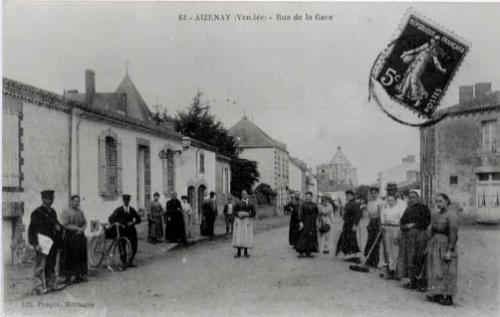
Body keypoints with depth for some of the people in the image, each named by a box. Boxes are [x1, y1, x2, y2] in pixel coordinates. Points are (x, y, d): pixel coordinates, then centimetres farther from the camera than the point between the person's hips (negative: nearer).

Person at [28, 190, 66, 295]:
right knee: (40, 266, -3)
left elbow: (56, 223, 24)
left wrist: (58, 227, -2)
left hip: (52, 243, 7)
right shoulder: (37, 213, -9)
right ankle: (38, 287, 3)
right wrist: (36, 244, -18)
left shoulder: (52, 212, 13)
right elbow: (31, 229, -11)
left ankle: (52, 283, 24)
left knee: (51, 265, 15)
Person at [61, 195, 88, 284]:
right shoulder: (66, 212, -5)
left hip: (80, 236, 5)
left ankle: (80, 275, 12)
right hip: (70, 237, -5)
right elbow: (65, 225, -11)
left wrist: (82, 229, -8)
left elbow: (85, 223, 12)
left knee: (81, 256, 5)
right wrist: (77, 228, -14)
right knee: (71, 256, -2)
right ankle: (70, 275, 7)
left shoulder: (80, 212, 11)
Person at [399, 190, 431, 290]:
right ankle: (412, 282, 8)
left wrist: (414, 224, -5)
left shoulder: (424, 208, 2)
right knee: (409, 258, 4)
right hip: (407, 236, 5)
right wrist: (404, 226, 0)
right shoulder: (408, 209, 15)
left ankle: (421, 282, -4)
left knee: (418, 259, -6)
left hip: (419, 235, -5)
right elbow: (402, 221, 13)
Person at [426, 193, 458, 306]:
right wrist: (429, 247, 14)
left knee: (445, 271, -2)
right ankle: (438, 295, 19)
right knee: (436, 270, 11)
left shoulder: (451, 214, -13)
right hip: (434, 246, 8)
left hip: (445, 246, -8)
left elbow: (453, 234, -17)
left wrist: (449, 251, -21)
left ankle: (448, 298, 6)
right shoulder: (437, 215, 13)